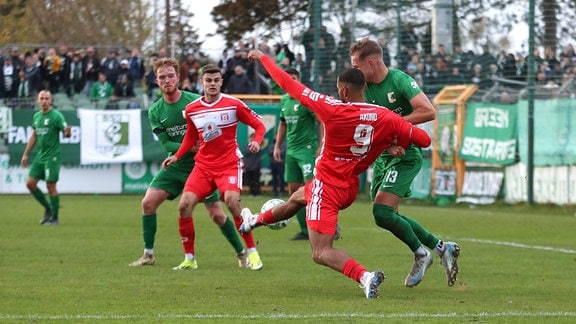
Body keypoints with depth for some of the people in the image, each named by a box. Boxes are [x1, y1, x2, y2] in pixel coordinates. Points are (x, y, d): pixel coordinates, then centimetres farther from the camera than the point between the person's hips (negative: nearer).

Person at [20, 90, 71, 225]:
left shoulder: (56, 116, -9)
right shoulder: (36, 116, 12)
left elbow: (66, 132, -13)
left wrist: (67, 132, -38)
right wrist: (26, 154, 20)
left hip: (52, 156, -7)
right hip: (40, 156, 7)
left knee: (51, 186, -7)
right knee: (30, 183, 2)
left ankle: (54, 218, 4)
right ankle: (48, 208, 19)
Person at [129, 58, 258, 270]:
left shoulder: (195, 101, -10)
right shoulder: (155, 112, -1)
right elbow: (166, 144, -7)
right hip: (175, 165, 3)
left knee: (216, 214, -6)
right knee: (148, 202, -10)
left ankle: (242, 254, 10)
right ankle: (148, 255, 2)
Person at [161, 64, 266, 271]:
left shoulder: (233, 104, -6)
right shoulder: (191, 109, 4)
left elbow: (259, 125, 0)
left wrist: (257, 141, -19)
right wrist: (177, 156, 10)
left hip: (229, 164, -4)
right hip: (203, 165, 4)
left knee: (231, 200, -28)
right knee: (184, 204, -12)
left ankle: (252, 252, -14)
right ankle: (189, 258, 2)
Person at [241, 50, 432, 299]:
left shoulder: (332, 109, -23)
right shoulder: (386, 118, -11)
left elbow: (289, 84, -15)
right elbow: (424, 140, -9)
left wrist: (263, 58, -1)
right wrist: (395, 142, 9)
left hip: (326, 186, -8)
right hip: (351, 189, 8)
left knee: (321, 254, -7)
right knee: (296, 198, 35)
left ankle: (364, 276, -30)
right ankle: (255, 222, 61)